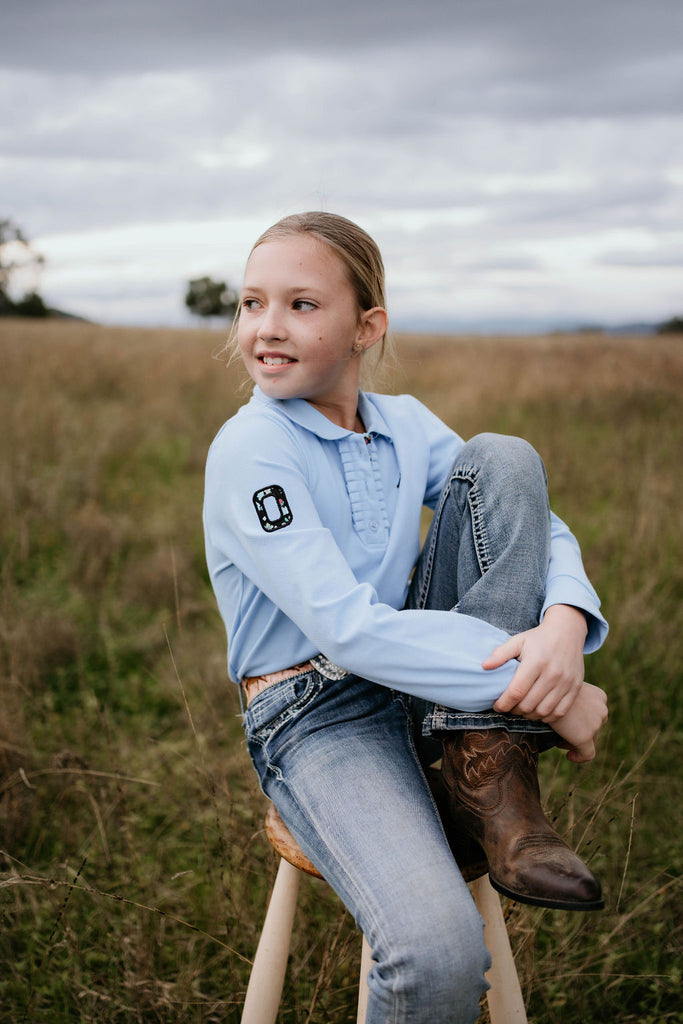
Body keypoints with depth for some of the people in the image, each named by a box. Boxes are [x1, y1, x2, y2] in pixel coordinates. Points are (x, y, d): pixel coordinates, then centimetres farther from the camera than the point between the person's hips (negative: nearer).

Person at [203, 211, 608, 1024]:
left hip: (431, 693, 6)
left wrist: (564, 623, -22)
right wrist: (541, 693, -25)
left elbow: (539, 528, 2)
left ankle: (492, 783, -14)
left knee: (505, 460, -11)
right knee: (438, 951, -34)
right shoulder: (248, 452, -14)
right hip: (315, 716, -6)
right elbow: (349, 629, -24)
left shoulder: (405, 424, 6)